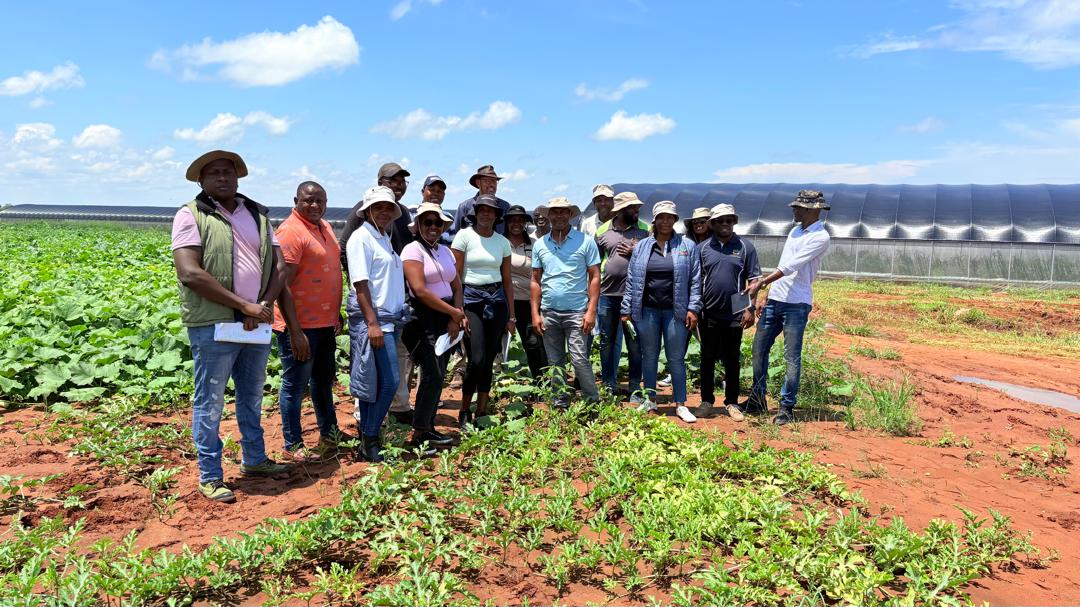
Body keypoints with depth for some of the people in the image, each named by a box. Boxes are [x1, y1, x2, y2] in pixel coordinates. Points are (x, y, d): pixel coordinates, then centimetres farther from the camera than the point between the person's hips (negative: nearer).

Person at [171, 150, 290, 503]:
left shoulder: (257, 214, 12)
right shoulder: (190, 216, -5)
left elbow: (277, 264, 7)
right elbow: (190, 273, -17)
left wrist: (264, 305, -10)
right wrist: (244, 304, -18)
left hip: (256, 324, 6)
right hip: (213, 325, -6)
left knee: (252, 397, 18)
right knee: (209, 404, 3)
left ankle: (254, 459, 35)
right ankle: (210, 477, 15)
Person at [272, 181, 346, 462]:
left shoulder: (324, 227, 11)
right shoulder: (291, 231, -16)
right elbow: (282, 285, -21)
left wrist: (337, 313, 17)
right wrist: (295, 332, -24)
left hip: (325, 323, 9)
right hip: (300, 326, -9)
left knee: (324, 380, 20)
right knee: (295, 385, 3)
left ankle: (329, 435, 35)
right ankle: (293, 446, 15)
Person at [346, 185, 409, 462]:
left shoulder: (384, 238, 18)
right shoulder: (361, 238, -8)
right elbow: (360, 284, -16)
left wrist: (390, 320, 17)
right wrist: (372, 323, -22)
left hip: (389, 318, 9)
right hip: (371, 318, -9)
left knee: (377, 384, 11)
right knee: (389, 381, -10)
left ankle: (367, 436, 20)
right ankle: (370, 440, 1)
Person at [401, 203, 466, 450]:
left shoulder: (445, 251, 14)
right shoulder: (413, 250, -8)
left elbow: (456, 288, 13)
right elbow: (420, 291, -17)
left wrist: (456, 318, -4)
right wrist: (454, 312, -12)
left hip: (447, 319, 7)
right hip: (424, 320, -7)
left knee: (437, 376, 9)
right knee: (433, 376, -12)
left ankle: (428, 428, 20)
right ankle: (418, 436, -4)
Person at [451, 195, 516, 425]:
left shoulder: (502, 242, 9)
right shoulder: (464, 236, -3)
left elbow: (507, 280, 13)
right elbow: (455, 276, -6)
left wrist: (511, 315, 10)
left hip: (497, 300, 4)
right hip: (471, 299, -4)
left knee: (489, 360, 5)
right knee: (476, 359, -10)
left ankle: (482, 411, 16)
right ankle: (464, 411, 8)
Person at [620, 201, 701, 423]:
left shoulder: (687, 246, 3)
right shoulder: (642, 247, 7)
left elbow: (695, 280, 0)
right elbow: (632, 281, 7)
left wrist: (693, 309, -6)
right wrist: (627, 310, 4)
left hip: (675, 311, -2)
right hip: (647, 311, 2)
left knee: (676, 358, 3)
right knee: (649, 356, 11)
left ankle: (680, 404, 11)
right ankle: (650, 400, 24)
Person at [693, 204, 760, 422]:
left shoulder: (745, 247, 2)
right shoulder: (702, 248, 4)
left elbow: (753, 280, 1)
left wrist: (751, 309, -6)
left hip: (734, 314, -1)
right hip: (708, 314, 1)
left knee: (732, 360, 8)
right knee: (707, 359, 8)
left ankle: (732, 403, 18)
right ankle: (707, 401, 18)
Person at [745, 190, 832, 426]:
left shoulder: (820, 237, -11)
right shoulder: (795, 230, 15)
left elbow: (791, 267, -19)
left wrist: (761, 283, -21)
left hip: (796, 304, -8)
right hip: (775, 300, 8)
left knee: (792, 357, -2)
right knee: (758, 350, 10)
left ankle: (786, 407, 8)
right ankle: (758, 400, 21)